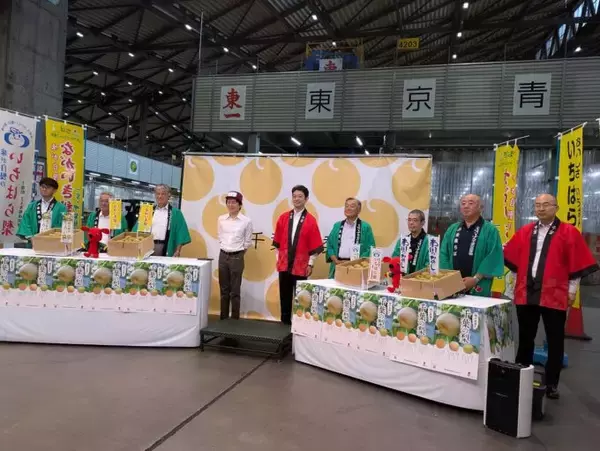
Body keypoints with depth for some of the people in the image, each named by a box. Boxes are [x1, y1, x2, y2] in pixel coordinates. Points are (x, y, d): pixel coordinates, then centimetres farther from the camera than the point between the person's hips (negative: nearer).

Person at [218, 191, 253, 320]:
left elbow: (247, 242, 0)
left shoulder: (246, 221, -7)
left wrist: (239, 253, 4)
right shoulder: (221, 219, 4)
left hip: (237, 257, -3)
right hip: (223, 256, 4)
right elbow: (220, 237, 14)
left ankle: (235, 318, 11)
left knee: (235, 291, 2)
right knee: (224, 290, 11)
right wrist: (225, 248, 10)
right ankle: (223, 317, 21)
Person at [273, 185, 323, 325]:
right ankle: (285, 321, 23)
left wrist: (310, 264, -7)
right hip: (284, 264, 3)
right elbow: (278, 241, 10)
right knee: (284, 295, 11)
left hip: (301, 266, -3)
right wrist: (278, 258, 8)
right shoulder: (283, 218, 5)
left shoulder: (311, 220, -6)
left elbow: (315, 245, -6)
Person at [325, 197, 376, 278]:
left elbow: (370, 249, -3)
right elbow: (330, 245, 9)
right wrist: (336, 261, -6)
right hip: (338, 265, 3)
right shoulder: (337, 226, 13)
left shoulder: (365, 227, 3)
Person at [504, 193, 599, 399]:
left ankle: (551, 384, 19)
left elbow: (577, 263, -2)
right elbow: (511, 257, 11)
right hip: (526, 293, 4)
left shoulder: (569, 232, -2)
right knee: (525, 338, 14)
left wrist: (572, 290, -2)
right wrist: (519, 282, 9)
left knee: (555, 341, 7)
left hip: (555, 294, -3)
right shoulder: (524, 232, 8)